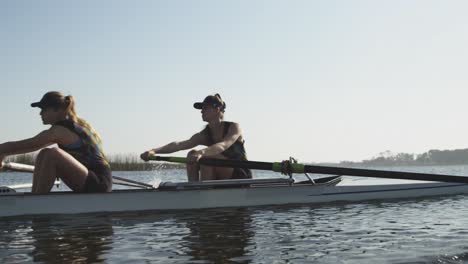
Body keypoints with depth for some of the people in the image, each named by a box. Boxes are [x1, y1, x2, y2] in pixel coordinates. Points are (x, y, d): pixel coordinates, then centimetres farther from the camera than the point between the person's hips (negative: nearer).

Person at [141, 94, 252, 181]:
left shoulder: (234, 127, -13)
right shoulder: (204, 135, 0)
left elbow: (223, 146, -35)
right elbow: (179, 144, -16)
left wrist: (201, 152, -53)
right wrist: (154, 150, -32)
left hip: (241, 178, -5)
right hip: (221, 180, 5)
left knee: (207, 156, -26)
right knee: (191, 155, -12)